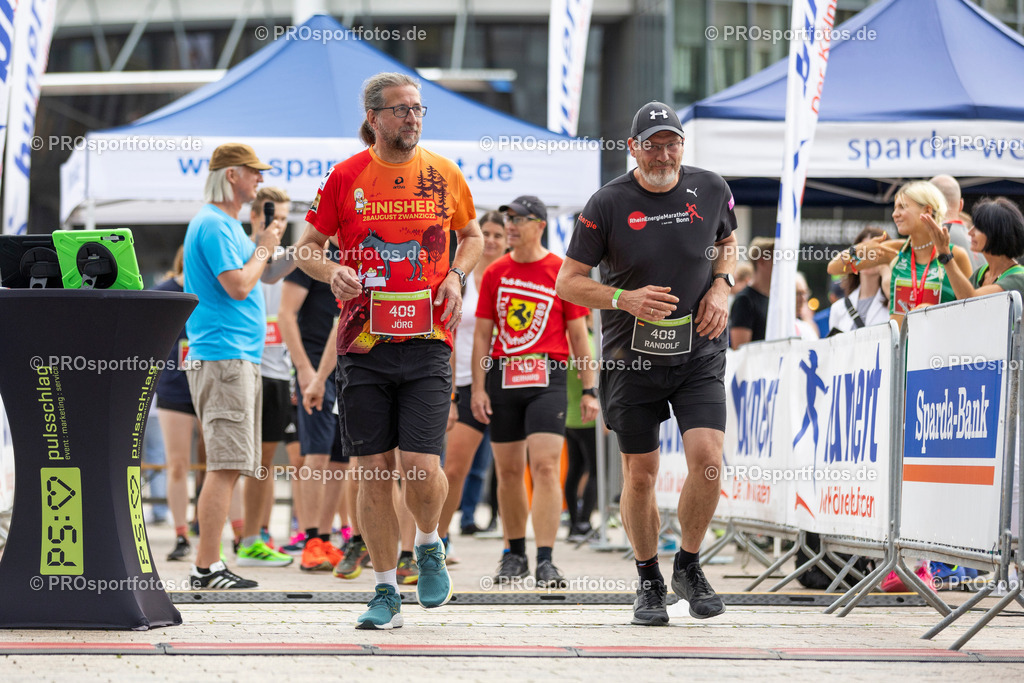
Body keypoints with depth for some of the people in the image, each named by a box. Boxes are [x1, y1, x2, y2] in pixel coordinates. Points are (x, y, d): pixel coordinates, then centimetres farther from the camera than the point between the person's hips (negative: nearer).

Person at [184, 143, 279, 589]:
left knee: (229, 467, 9)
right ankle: (206, 567, -16)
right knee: (226, 465, -14)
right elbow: (238, 286, -17)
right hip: (223, 356, -11)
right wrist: (264, 249, -6)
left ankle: (210, 564, 10)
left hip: (238, 356, 11)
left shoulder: (228, 225, 21)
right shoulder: (213, 224, -11)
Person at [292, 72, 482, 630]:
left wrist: (456, 275, 2)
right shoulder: (345, 177, 2)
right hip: (364, 345, 0)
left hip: (427, 344, 0)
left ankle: (429, 546, 21)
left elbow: (472, 234, 22)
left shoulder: (444, 175, 5)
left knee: (422, 468, -11)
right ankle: (386, 593, 12)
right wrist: (333, 272, -12)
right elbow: (306, 247, 9)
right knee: (373, 473, 1)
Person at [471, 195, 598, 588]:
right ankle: (515, 555, 22)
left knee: (545, 466, -14)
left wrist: (589, 390, 0)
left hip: (547, 378, -3)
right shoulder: (495, 273, 9)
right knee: (508, 470, 8)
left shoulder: (562, 272, 1)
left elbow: (577, 335, 3)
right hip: (503, 378, 3)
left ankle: (546, 562, -18)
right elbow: (482, 334, 10)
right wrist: (478, 388, 2)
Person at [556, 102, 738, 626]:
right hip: (633, 356, -1)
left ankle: (689, 567, 9)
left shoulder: (710, 189, 0)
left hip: (699, 351, 1)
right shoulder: (609, 204, -8)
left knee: (707, 460, -14)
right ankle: (649, 582, 23)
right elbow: (568, 283, -4)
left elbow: (728, 242, 21)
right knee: (640, 475, 4)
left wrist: (720, 288, 2)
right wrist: (624, 298, -19)